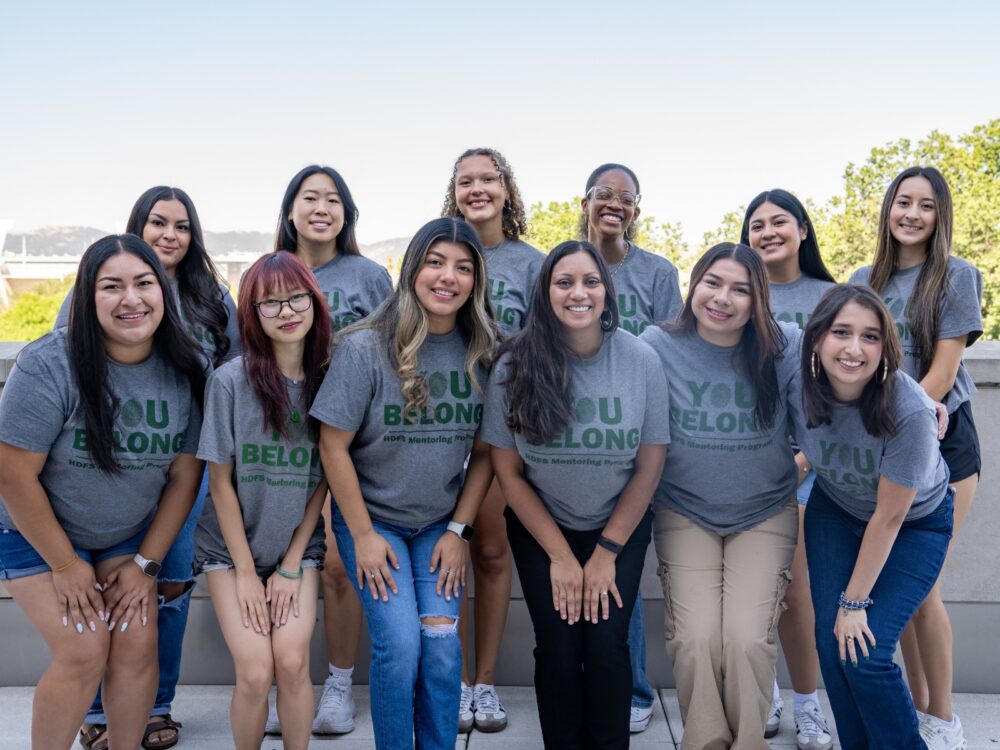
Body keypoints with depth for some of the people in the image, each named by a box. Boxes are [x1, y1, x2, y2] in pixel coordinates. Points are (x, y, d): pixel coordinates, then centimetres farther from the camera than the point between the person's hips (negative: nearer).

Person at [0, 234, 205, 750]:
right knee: (84, 652, -11)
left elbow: (185, 476, -5)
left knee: (138, 644, -6)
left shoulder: (187, 371, -13)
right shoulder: (50, 366, -25)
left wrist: (146, 562, -5)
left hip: (129, 535, 3)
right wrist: (65, 564, -13)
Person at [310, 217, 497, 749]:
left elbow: (484, 452, 2)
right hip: (373, 520, -3)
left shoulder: (481, 354, -5)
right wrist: (364, 535, -10)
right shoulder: (365, 347, -16)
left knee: (442, 645, -5)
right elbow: (334, 446, -11)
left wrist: (458, 530, -2)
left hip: (440, 525, 3)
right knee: (399, 645, -11)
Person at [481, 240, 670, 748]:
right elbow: (508, 472, -8)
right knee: (558, 650, -5)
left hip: (620, 529, 0)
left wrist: (606, 553, -6)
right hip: (540, 530, 0)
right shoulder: (515, 367, -15)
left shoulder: (641, 361, -13)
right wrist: (561, 556, -8)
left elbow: (649, 467, -7)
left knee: (606, 646, -9)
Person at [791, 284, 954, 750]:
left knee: (863, 653, -13)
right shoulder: (798, 388, -23)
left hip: (915, 523, -3)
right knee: (831, 642, -5)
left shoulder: (909, 412, -34)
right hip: (835, 511, 4)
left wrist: (856, 601, -17)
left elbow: (889, 517, -24)